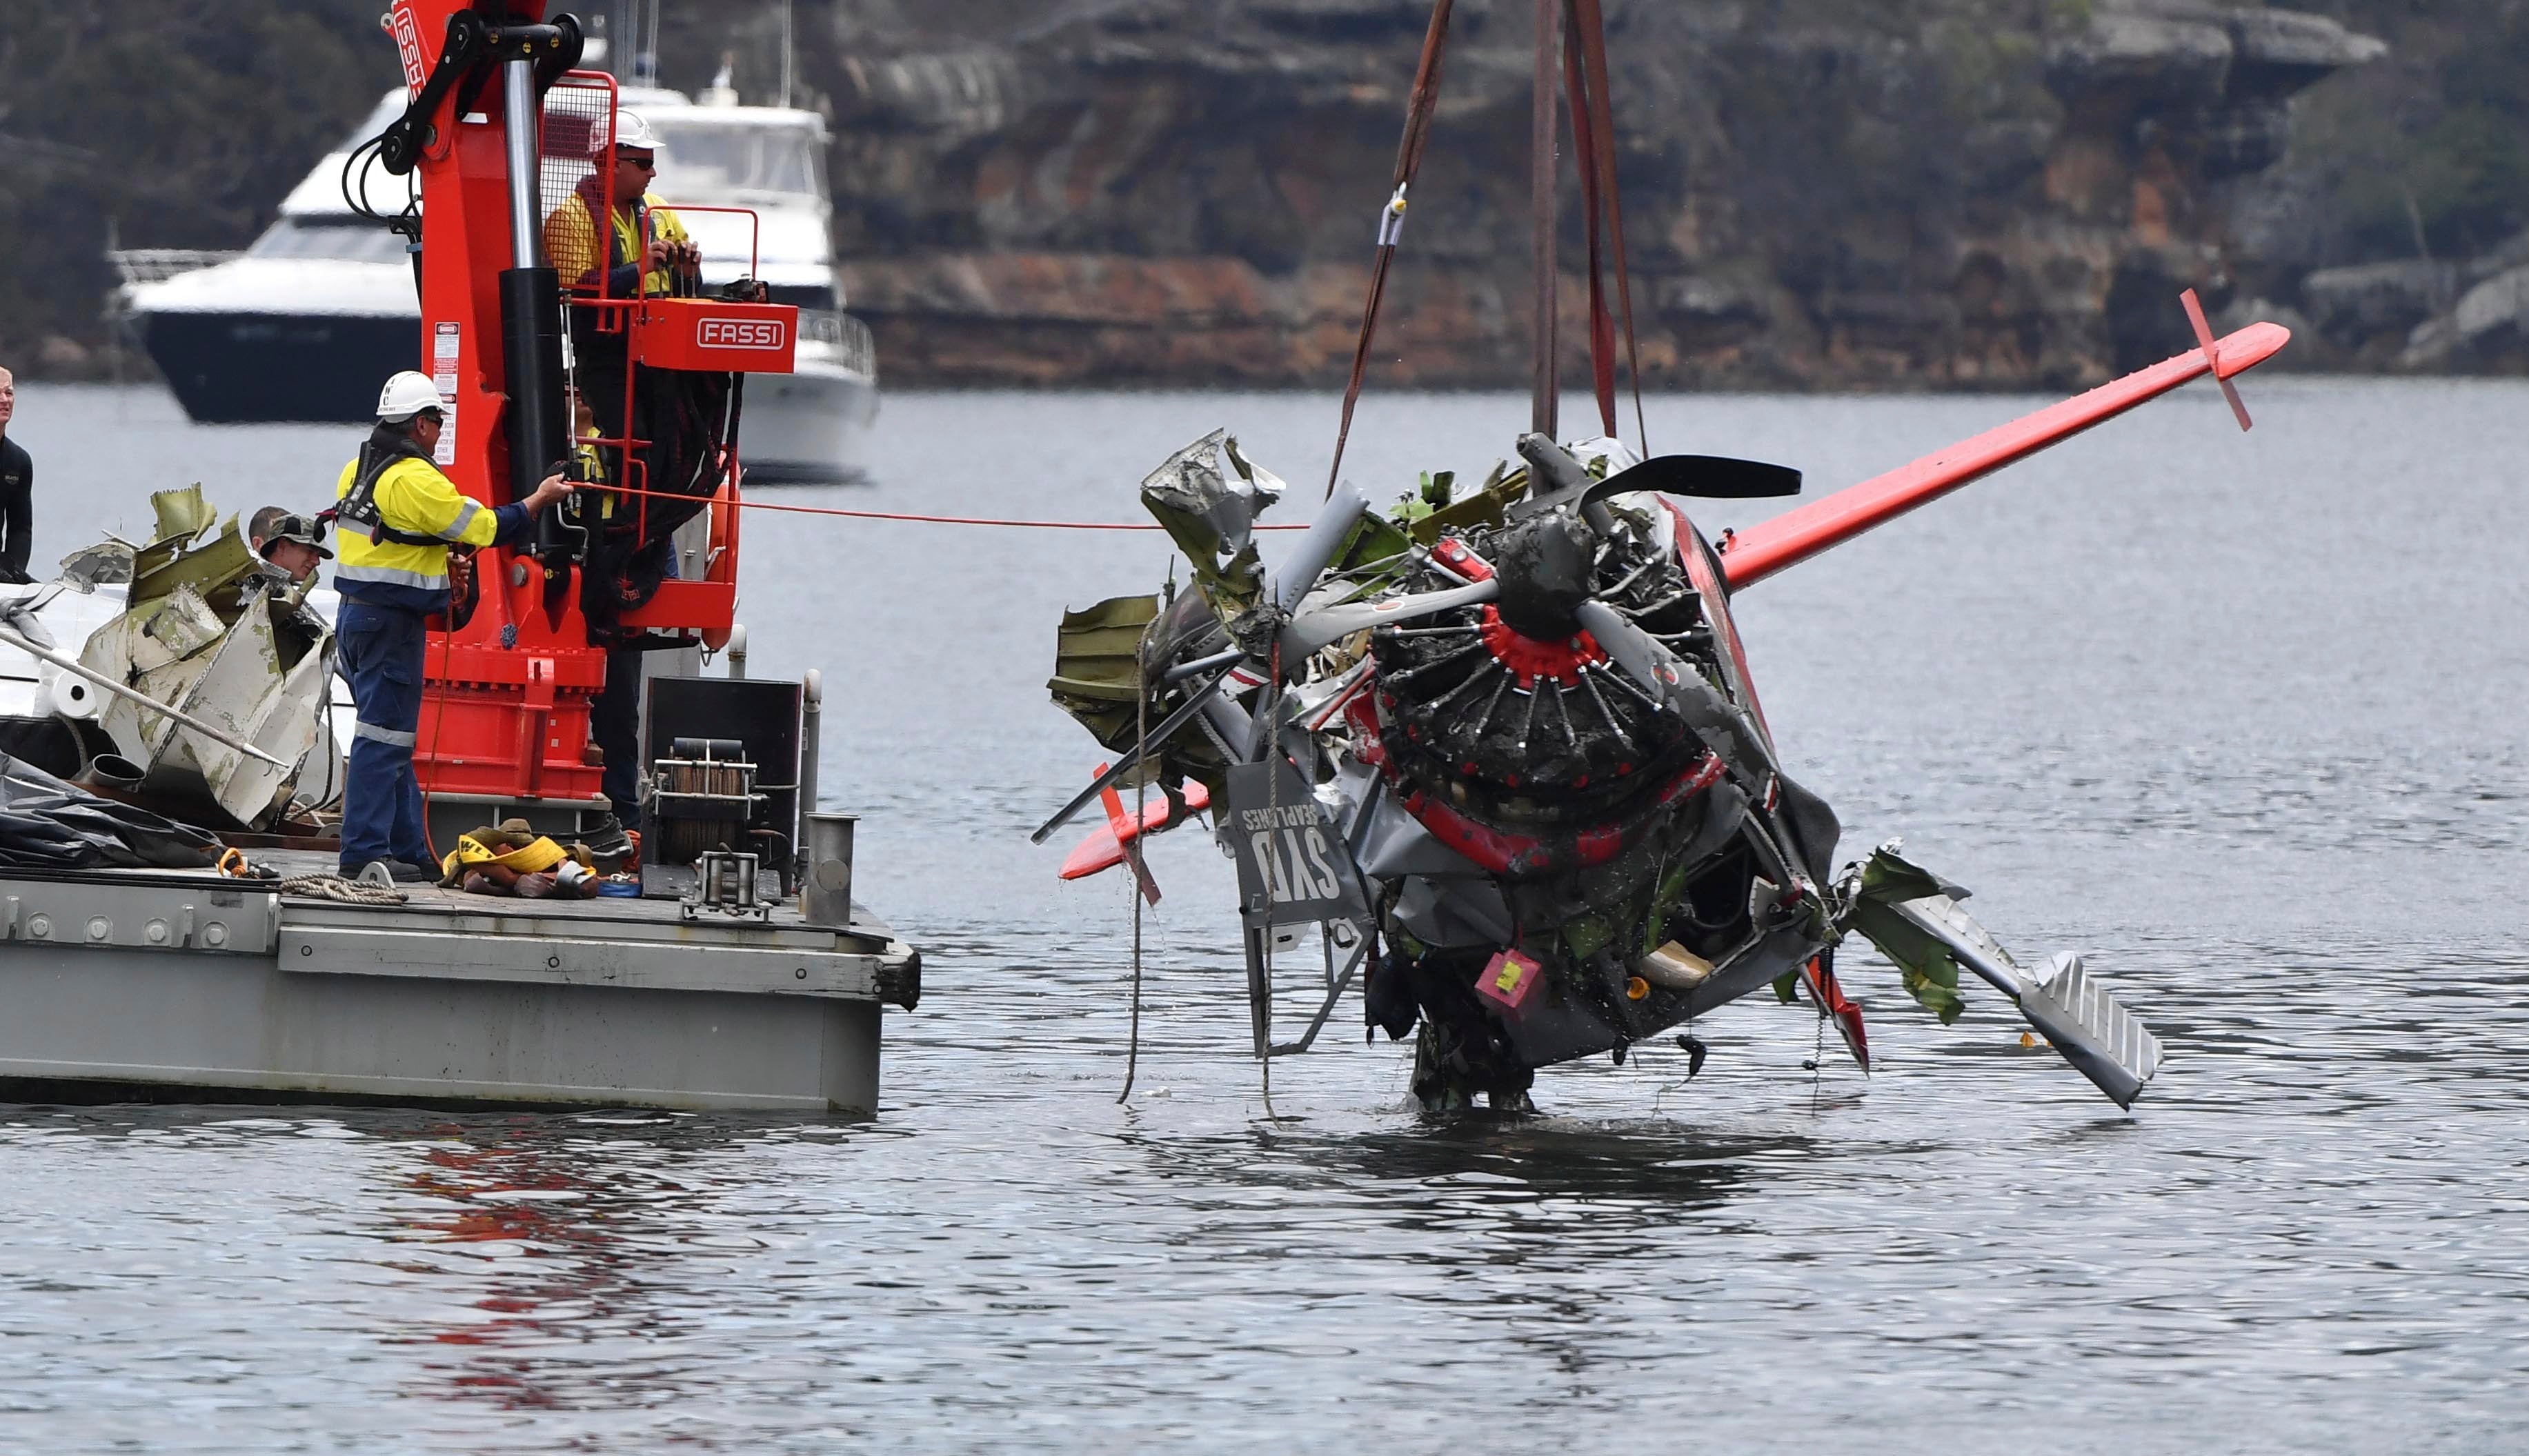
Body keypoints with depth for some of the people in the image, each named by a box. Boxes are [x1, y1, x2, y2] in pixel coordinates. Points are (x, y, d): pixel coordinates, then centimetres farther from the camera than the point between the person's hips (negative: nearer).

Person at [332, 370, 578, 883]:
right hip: (391, 624, -9)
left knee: (391, 739, 14)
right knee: (383, 736, -7)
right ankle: (365, 853, -8)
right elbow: (486, 528, -13)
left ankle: (409, 852, 20)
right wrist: (539, 500, 0)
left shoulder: (358, 471, 11)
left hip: (353, 615, 9)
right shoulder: (415, 480, -17)